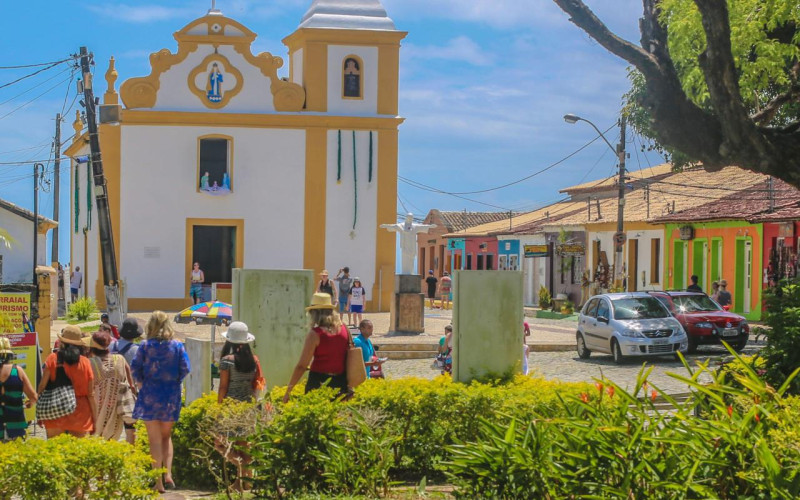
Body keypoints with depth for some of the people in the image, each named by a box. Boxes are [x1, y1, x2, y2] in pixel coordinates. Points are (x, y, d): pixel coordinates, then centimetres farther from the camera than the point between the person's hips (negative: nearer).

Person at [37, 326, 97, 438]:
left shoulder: (53, 359, -1)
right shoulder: (85, 362, 1)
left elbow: (42, 386, -1)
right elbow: (91, 394, 1)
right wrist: (95, 419, 8)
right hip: (80, 414, 1)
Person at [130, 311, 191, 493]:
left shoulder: (145, 346, -5)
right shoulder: (177, 346, -1)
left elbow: (135, 369, -6)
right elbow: (185, 369, -5)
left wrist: (141, 383, 11)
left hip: (150, 395, -2)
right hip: (171, 396, 2)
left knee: (155, 439, 4)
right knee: (166, 436, 19)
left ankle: (159, 483, 3)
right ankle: (168, 474, 4)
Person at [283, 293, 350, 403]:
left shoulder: (315, 333, -11)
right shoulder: (344, 329, 4)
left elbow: (302, 366, -10)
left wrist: (288, 390, -4)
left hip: (319, 382, -5)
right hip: (341, 383, 5)